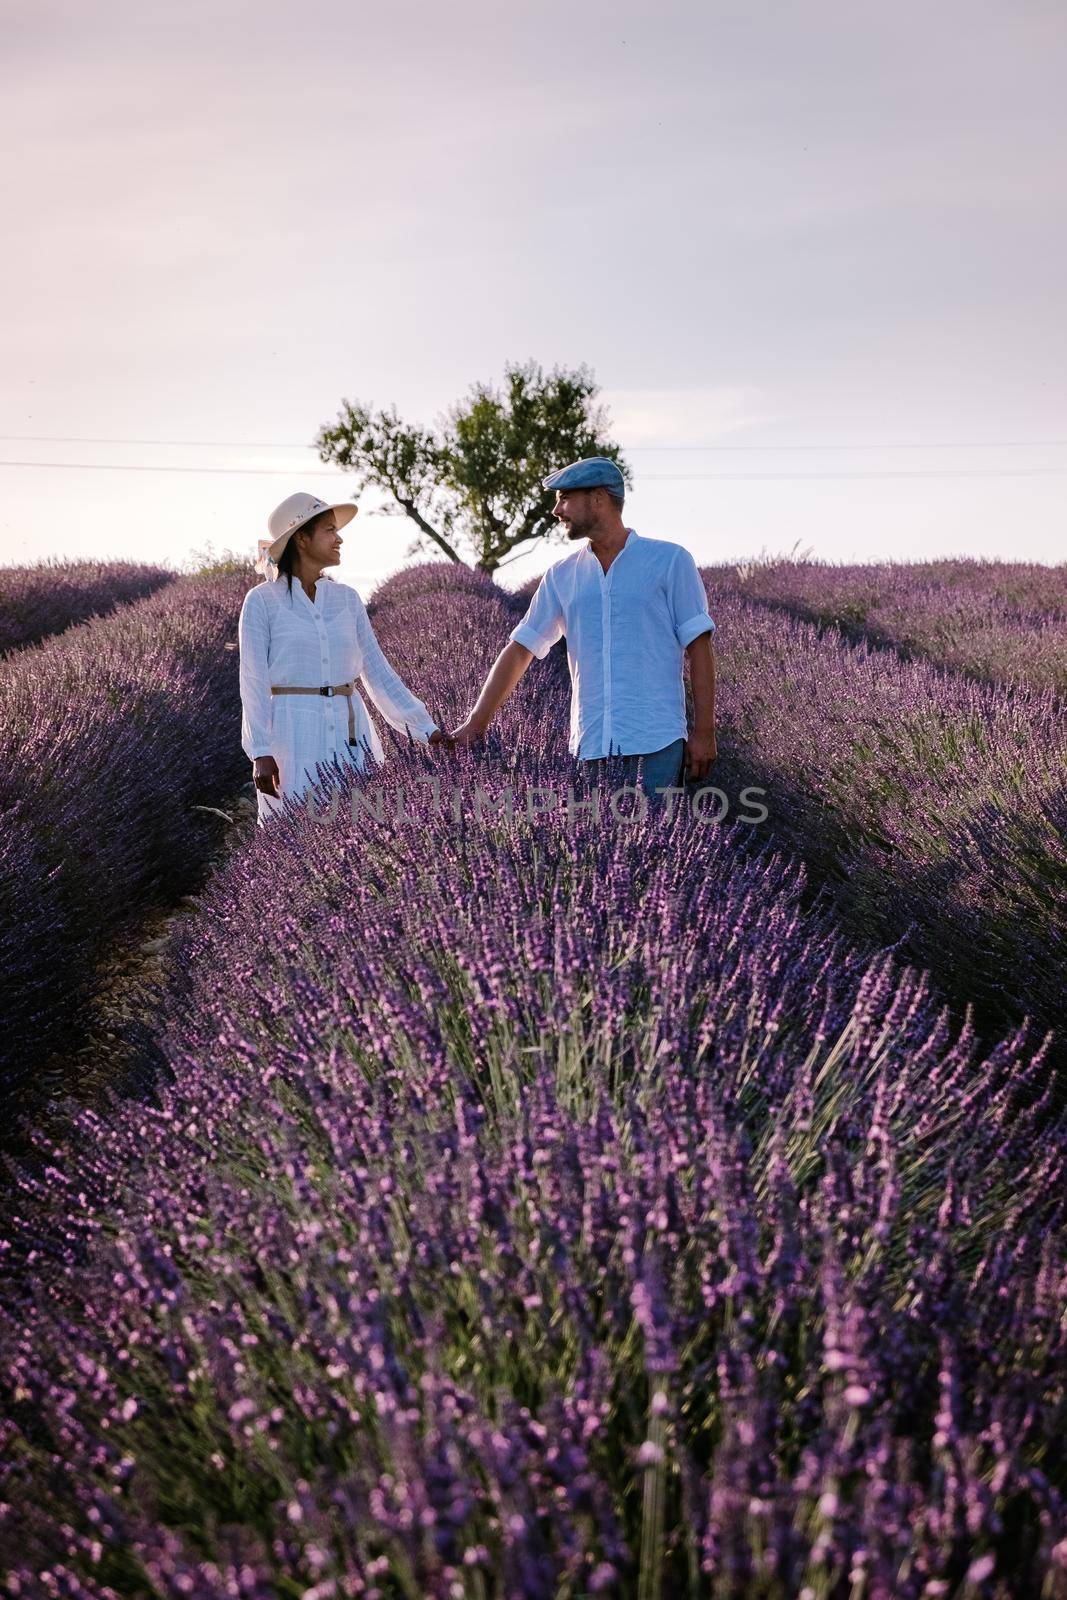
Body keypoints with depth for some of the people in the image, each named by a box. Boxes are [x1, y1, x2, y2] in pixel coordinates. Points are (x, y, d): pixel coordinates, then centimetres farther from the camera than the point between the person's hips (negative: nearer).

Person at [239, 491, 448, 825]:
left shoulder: (347, 598, 11)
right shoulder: (262, 601, -1)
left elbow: (377, 672, 10)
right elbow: (254, 681, -4)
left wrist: (426, 728, 3)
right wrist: (260, 753, -12)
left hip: (351, 733, 4)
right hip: (294, 734, -4)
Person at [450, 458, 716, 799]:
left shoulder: (669, 560, 2)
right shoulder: (561, 576, 13)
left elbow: (698, 646, 0)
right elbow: (519, 649, 13)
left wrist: (703, 731, -5)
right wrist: (476, 722, 7)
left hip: (656, 744, -4)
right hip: (590, 745, 4)